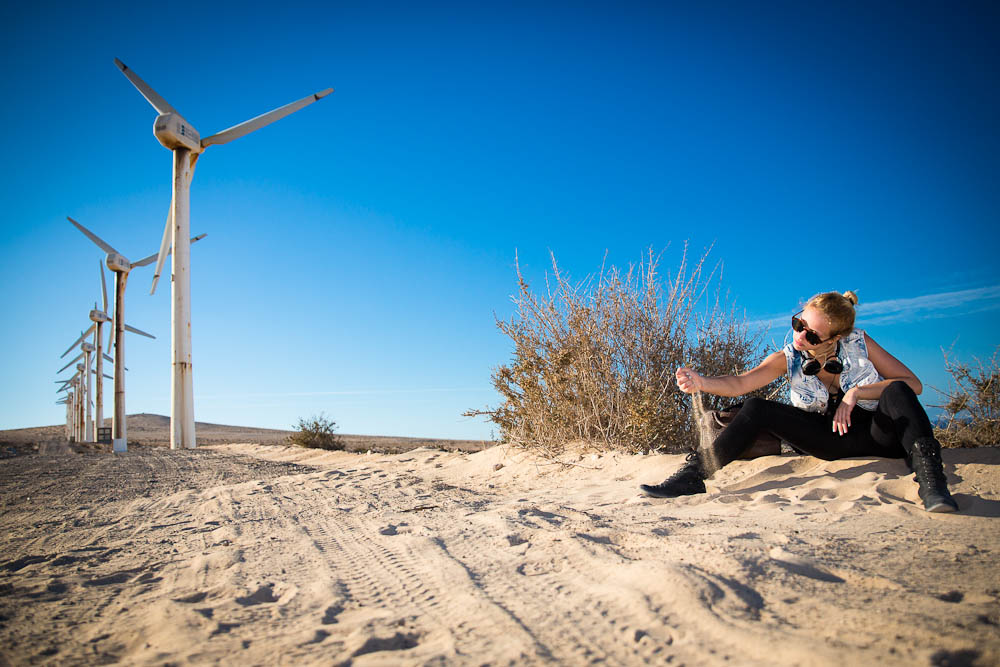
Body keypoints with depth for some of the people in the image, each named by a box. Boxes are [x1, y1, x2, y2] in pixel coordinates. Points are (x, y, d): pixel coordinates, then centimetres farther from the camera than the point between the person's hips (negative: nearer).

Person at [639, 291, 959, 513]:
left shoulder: (859, 344, -10)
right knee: (757, 409, -18)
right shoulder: (788, 359, -7)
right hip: (828, 442, 2)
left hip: (877, 434, -1)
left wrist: (856, 392, -22)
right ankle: (694, 475, -18)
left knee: (896, 391, -30)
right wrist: (702, 382, -40)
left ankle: (930, 481, -37)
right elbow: (740, 383, -19)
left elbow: (912, 384, -9)